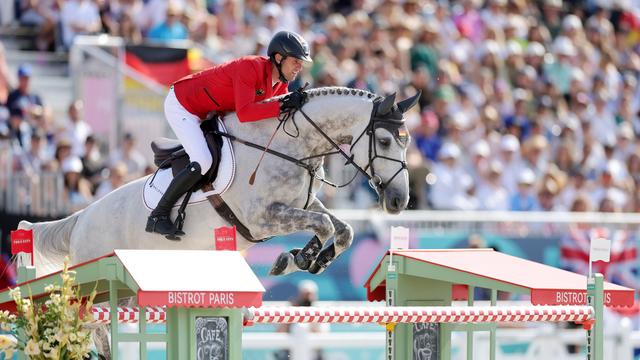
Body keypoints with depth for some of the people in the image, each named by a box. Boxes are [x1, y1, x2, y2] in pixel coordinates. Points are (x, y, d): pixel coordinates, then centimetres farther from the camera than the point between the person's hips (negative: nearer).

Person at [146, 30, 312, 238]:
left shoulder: (280, 83, -3)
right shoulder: (250, 67, -31)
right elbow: (244, 113, -42)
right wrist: (283, 106, -43)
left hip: (207, 114, 10)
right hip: (180, 105, -10)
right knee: (202, 163, -24)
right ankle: (158, 216, -14)